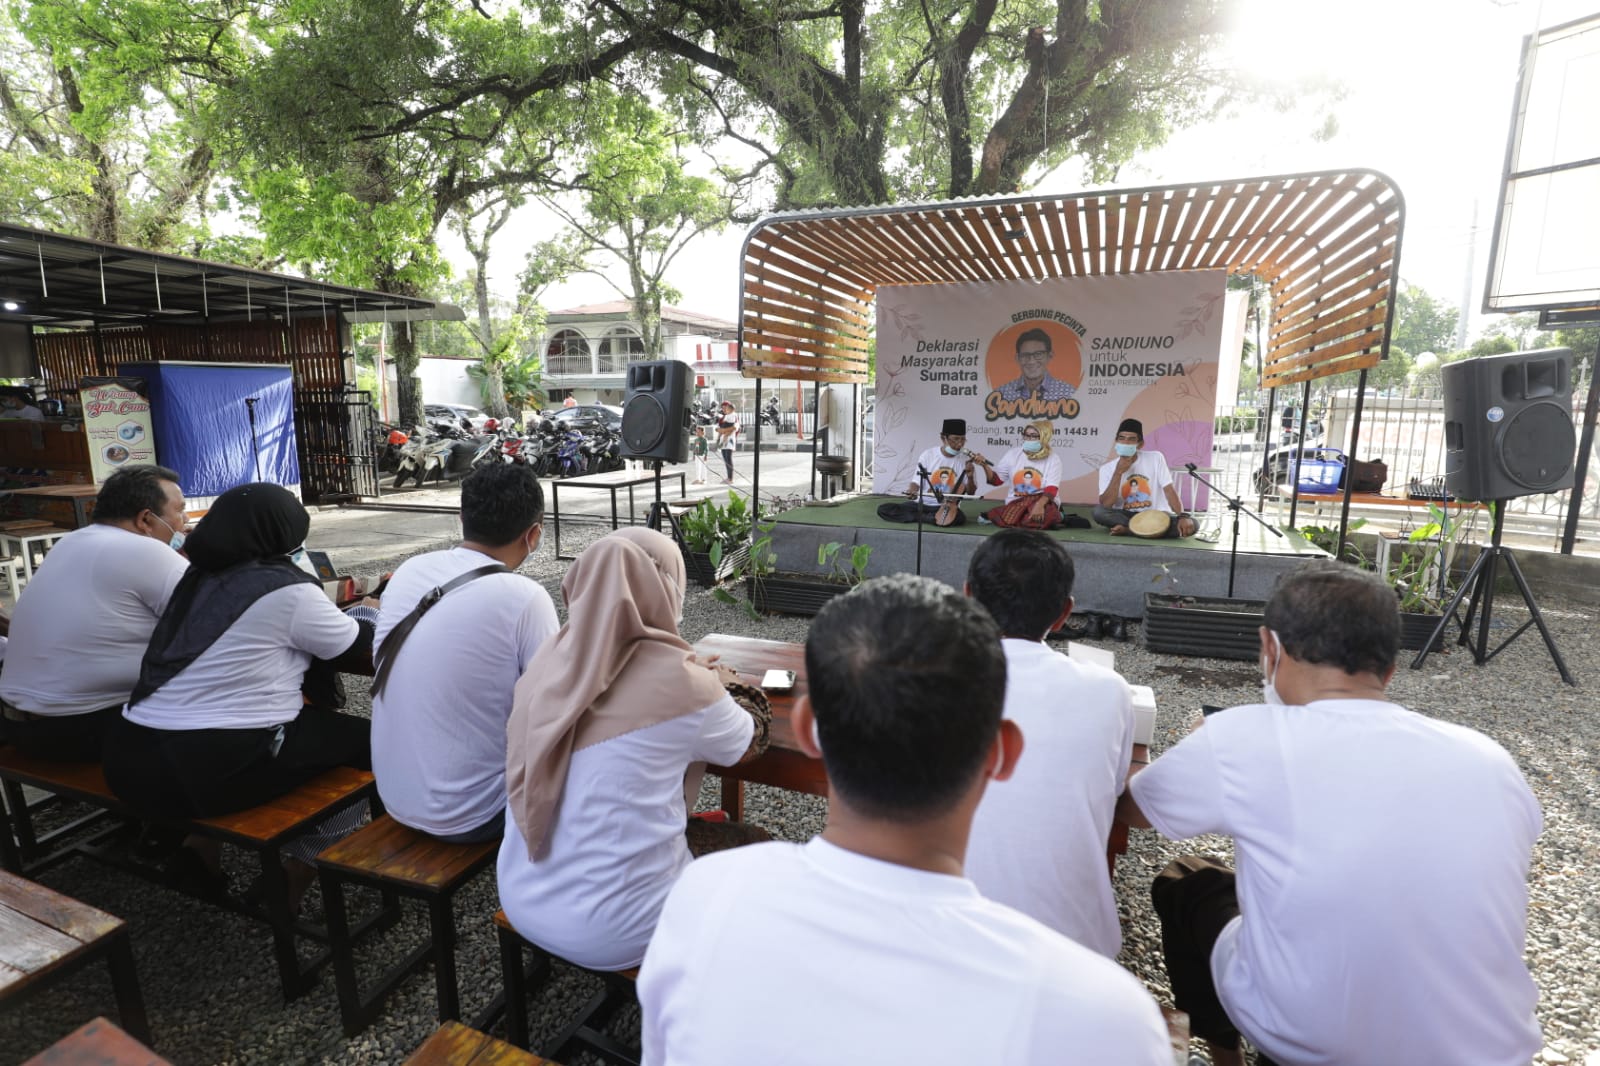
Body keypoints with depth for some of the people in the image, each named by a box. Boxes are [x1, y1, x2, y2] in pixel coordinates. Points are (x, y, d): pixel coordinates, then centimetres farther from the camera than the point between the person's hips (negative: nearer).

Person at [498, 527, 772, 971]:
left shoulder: (550, 661, -6)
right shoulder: (678, 681, -20)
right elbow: (752, 742, 0)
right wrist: (721, 686, 18)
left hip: (522, 902, 6)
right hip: (611, 932, -5)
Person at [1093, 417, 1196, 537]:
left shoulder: (1155, 458, -3)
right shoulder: (1107, 467, -3)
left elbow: (1169, 490, -8)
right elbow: (1106, 505, -14)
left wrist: (1183, 516, -24)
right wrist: (1118, 473, -19)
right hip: (1124, 516, 0)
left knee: (1191, 524, -28)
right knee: (1098, 511, -31)